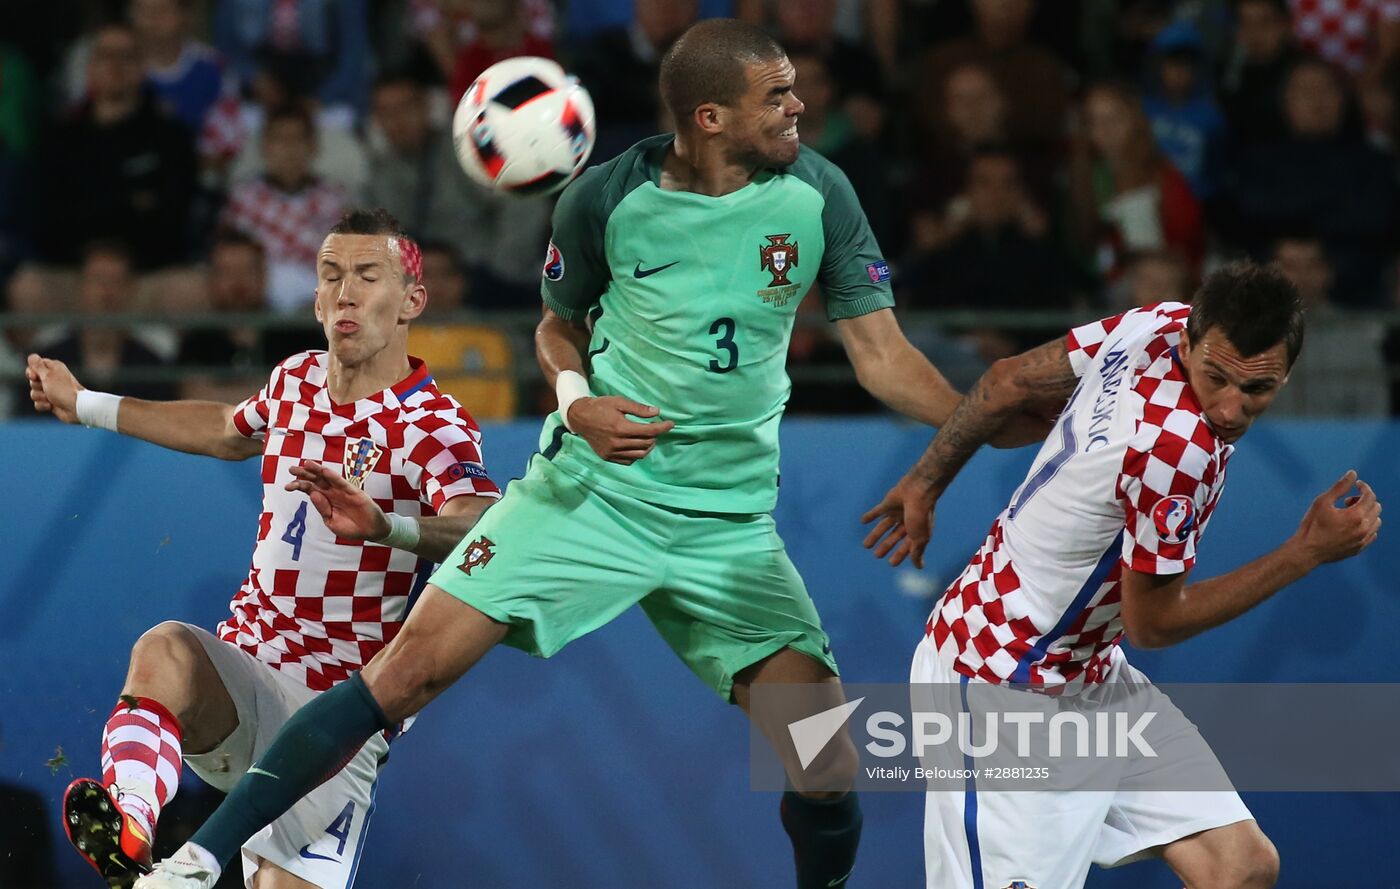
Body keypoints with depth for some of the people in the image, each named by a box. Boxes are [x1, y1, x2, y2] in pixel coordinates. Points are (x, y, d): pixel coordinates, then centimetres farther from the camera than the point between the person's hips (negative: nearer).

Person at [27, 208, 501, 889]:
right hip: (243, 680, 3)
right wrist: (87, 406, 43)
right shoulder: (294, 381, 11)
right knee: (164, 649, -32)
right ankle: (128, 828, -53)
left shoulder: (433, 424, -9)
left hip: (341, 719, -3)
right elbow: (227, 432, 37)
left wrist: (381, 525, -50)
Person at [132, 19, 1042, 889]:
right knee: (411, 668, -12)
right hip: (590, 488, -1)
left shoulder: (814, 194, -5)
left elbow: (885, 356, -2)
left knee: (828, 762, -13)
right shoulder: (606, 197, -8)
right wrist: (576, 401, -10)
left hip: (730, 520, 1)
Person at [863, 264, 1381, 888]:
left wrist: (924, 485, 19)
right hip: (1004, 691, -10)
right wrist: (1308, 551, -15)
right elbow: (1153, 622, -17)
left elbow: (1009, 381, 5)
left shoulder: (1161, 321, -9)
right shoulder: (1178, 450, -32)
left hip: (1089, 677, 10)